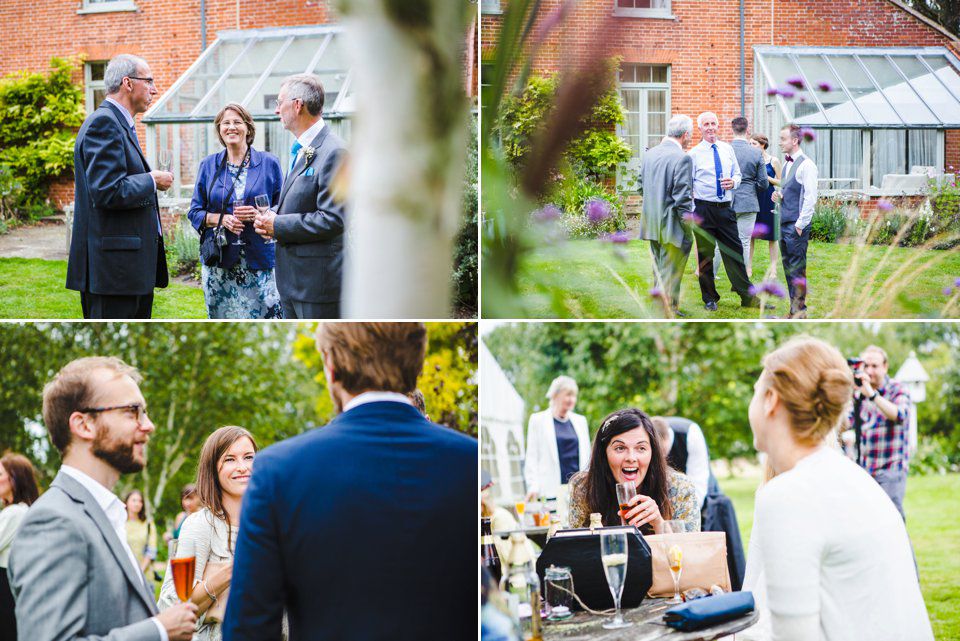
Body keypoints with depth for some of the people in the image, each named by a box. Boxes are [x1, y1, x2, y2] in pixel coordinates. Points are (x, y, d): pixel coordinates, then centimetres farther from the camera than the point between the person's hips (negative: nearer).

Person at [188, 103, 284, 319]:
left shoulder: (269, 163, 5)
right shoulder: (209, 165, 10)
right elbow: (195, 212, 10)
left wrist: (259, 214, -13)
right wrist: (222, 219, -9)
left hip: (260, 260, -1)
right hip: (220, 263, 1)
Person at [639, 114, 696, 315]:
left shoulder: (649, 154, 6)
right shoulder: (682, 158, -18)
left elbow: (643, 187, 14)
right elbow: (683, 199, -19)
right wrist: (689, 229, -13)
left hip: (651, 223, 8)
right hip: (671, 223, -8)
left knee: (659, 271, 19)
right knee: (670, 274, 0)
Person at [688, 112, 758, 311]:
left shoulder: (727, 149, 9)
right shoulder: (694, 154, -2)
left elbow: (738, 174, 18)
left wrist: (733, 182, -6)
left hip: (725, 208, 3)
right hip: (703, 209, -3)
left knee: (734, 252, 3)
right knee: (705, 254, 4)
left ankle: (748, 297, 7)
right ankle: (710, 298, 15)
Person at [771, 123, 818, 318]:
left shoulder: (806, 165, -12)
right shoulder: (786, 164, 15)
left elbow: (810, 197, -15)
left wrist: (800, 224, -17)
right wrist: (779, 195, 5)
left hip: (797, 224, -9)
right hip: (784, 222, 9)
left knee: (797, 268, -6)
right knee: (788, 267, 10)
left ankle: (799, 310, -2)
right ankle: (794, 309, 16)